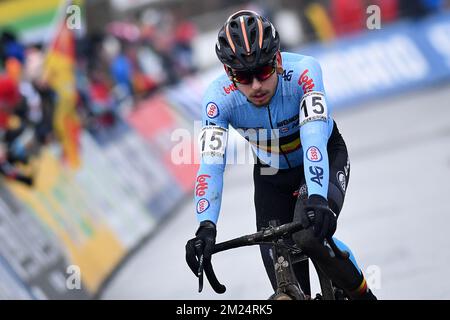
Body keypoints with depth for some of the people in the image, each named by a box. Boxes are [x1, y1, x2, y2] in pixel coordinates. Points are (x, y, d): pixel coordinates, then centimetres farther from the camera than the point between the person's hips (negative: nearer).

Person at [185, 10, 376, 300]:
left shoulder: (303, 71, -34)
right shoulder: (219, 98, -27)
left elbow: (314, 137, -45)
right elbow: (211, 165, -34)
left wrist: (317, 198, -60)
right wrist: (206, 226, -49)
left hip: (324, 158, -3)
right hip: (272, 175, 3)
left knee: (310, 236, -31)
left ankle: (362, 294, -5)